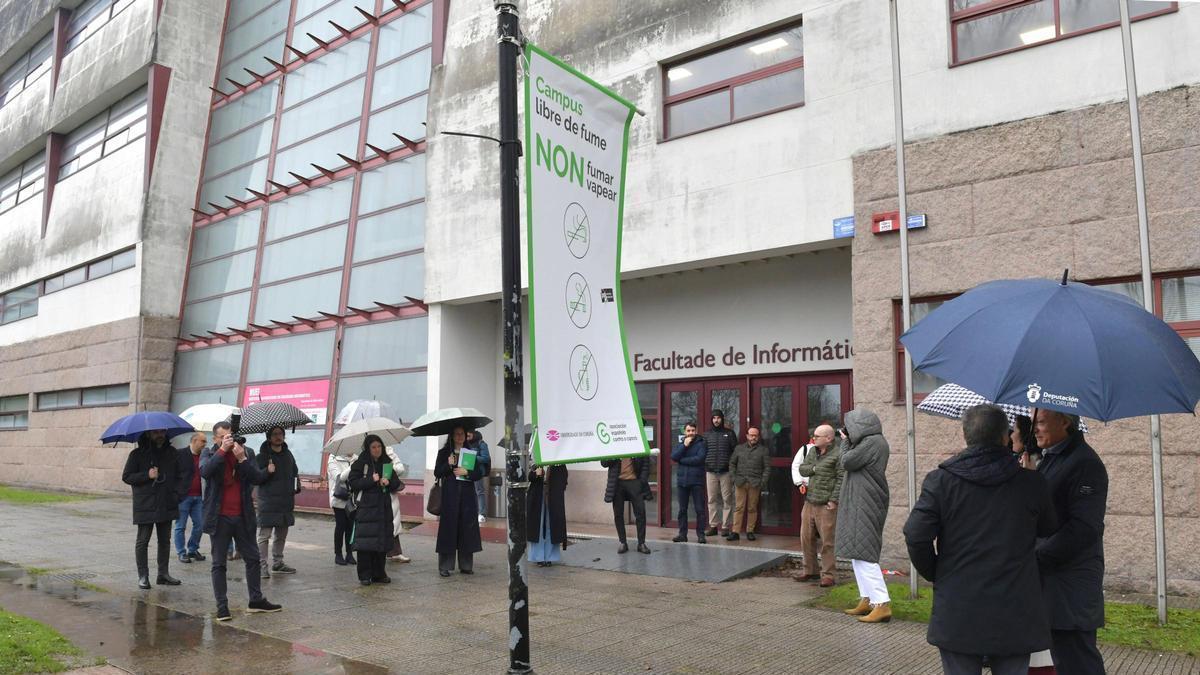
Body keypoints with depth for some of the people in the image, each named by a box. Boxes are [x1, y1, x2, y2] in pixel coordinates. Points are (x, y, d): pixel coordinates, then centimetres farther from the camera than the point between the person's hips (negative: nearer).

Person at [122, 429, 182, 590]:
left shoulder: (171, 453, 9)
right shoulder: (138, 454, -3)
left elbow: (178, 476, 17)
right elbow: (126, 477, -3)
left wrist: (176, 493, 2)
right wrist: (147, 475, -17)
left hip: (166, 505, 4)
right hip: (145, 506, -4)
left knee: (165, 541, 10)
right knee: (142, 542, 2)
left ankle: (163, 574, 19)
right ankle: (143, 576, 10)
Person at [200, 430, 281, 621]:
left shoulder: (247, 453, 4)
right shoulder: (209, 454, -1)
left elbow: (258, 478, -7)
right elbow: (204, 471, -22)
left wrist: (242, 459, -17)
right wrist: (222, 450, -23)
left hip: (243, 516, 3)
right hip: (219, 517, -3)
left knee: (252, 559, 10)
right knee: (219, 563, 4)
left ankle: (256, 600, 21)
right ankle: (222, 606, 11)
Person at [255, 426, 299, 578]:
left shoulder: (288, 455, 11)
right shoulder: (262, 456, -5)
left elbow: (295, 472, 23)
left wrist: (296, 486, 7)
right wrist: (267, 471, -26)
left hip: (286, 502, 6)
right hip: (268, 502, -6)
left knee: (281, 535, 15)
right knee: (264, 535, -6)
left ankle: (278, 563, 27)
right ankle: (262, 565, -1)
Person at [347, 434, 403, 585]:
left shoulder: (387, 463, 12)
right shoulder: (360, 463, 0)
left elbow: (397, 484, 16)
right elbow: (353, 483, -6)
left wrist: (389, 482, -5)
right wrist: (371, 480, -14)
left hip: (384, 508, 4)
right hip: (366, 507, -4)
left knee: (382, 541, 4)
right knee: (365, 542, -6)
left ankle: (379, 574, 13)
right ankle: (364, 576, 2)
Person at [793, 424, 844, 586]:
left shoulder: (838, 454, -10)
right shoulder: (811, 451, 14)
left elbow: (842, 479, -14)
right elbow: (801, 469, 13)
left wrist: (834, 500, -18)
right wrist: (814, 468, -5)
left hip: (826, 505, -8)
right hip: (809, 502, 8)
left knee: (827, 541, -2)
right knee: (806, 538, 12)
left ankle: (829, 575, 8)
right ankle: (810, 571, 25)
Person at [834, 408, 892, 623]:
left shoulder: (873, 442, -16)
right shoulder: (869, 442, 15)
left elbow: (846, 462, -15)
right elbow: (850, 462, 15)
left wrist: (846, 442, 0)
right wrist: (848, 442, 9)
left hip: (865, 507, -11)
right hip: (859, 506, 11)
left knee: (863, 554, -10)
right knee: (858, 553, 15)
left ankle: (882, 604, -10)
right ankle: (866, 600, 20)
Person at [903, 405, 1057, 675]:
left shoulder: (940, 480, -8)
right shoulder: (1032, 483, -4)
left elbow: (916, 536, -12)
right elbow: (1048, 533, 9)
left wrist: (936, 574, 5)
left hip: (957, 615, -1)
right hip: (1015, 616, 1)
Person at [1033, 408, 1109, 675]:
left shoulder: (1085, 463, -14)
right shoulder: (1049, 459, 14)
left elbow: (1083, 529, -21)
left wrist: (1037, 558, -19)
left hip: (1071, 585, -9)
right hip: (1048, 578, 9)